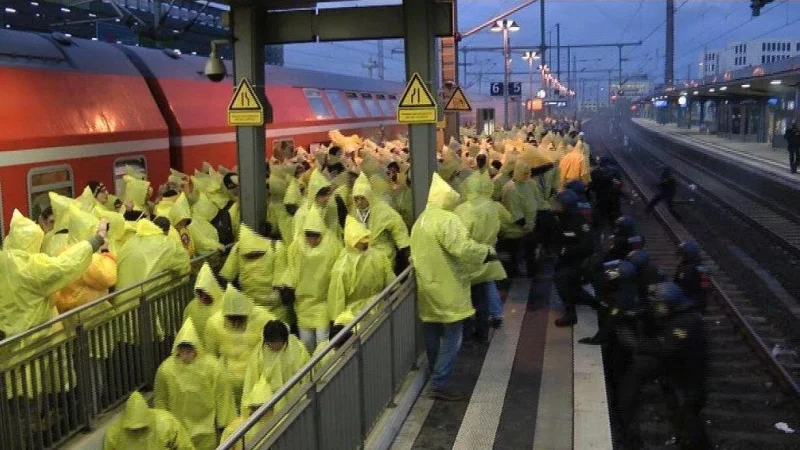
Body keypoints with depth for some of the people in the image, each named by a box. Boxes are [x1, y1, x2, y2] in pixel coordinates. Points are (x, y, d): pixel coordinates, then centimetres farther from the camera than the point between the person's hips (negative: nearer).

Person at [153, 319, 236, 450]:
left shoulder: (213, 367, -15)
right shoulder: (166, 368, -11)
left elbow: (222, 397, -8)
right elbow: (160, 400, 1)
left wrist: (222, 423, -4)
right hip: (178, 430, 1)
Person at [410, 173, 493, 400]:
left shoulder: (420, 220, 10)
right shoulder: (447, 219, -19)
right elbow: (462, 248, -28)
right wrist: (487, 252, -14)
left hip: (428, 287, 9)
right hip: (448, 289, -9)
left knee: (433, 334, 19)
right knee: (451, 337, -2)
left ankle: (436, 376, 33)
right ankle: (440, 384, -4)